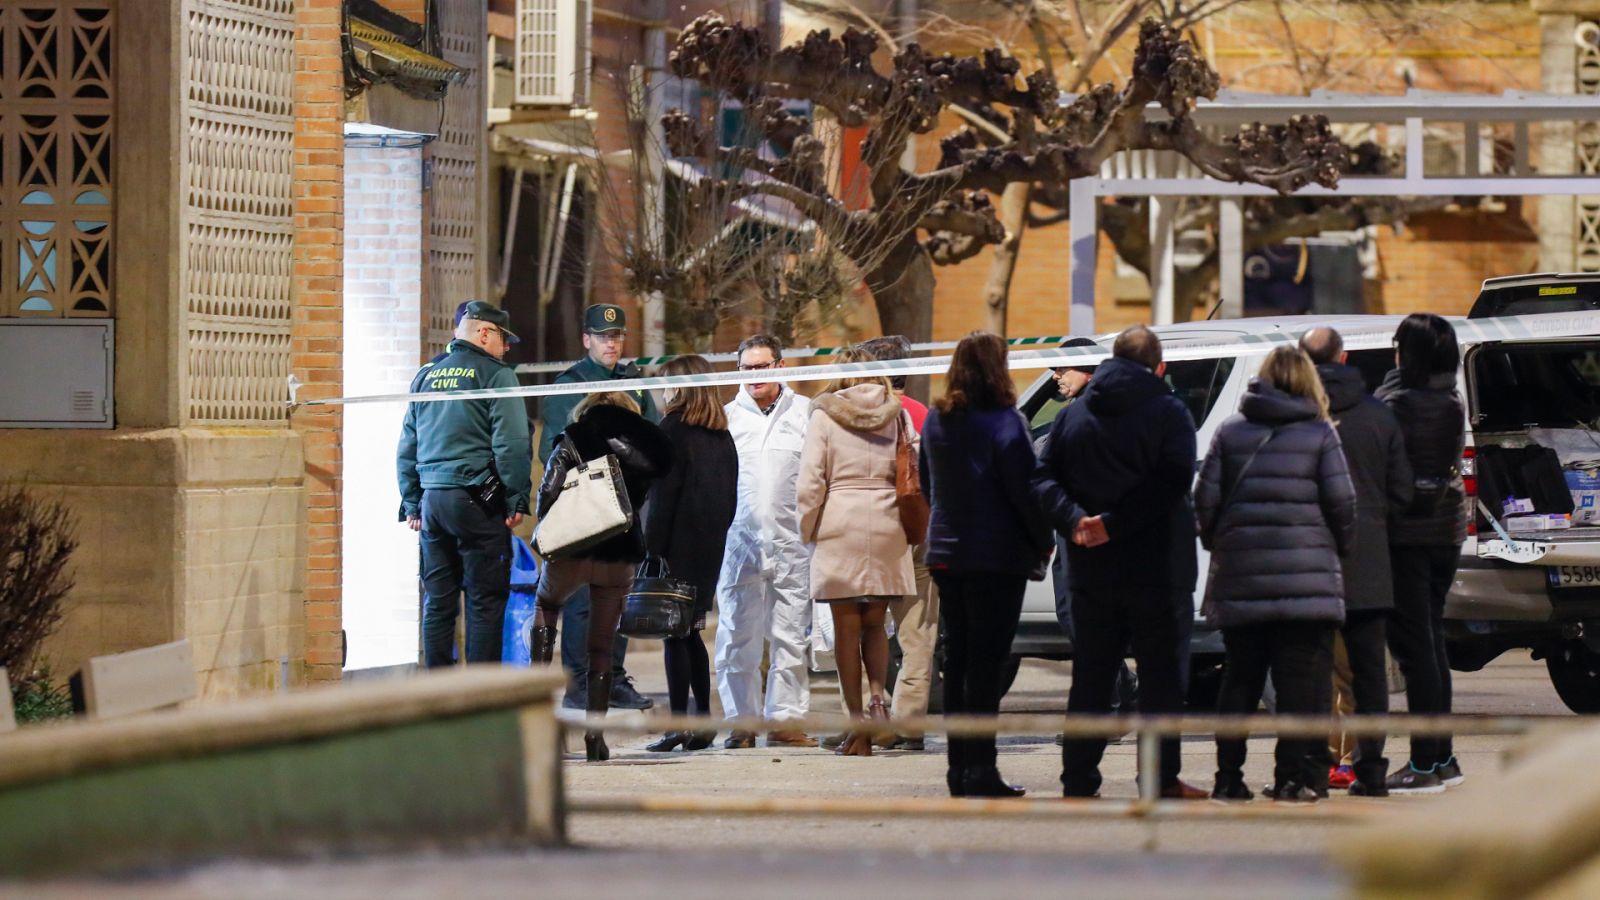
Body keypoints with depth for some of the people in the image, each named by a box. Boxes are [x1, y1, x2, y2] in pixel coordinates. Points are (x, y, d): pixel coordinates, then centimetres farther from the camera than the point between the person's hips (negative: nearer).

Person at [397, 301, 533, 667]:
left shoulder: (425, 376, 15)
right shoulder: (495, 375, -5)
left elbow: (407, 447, 17)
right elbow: (512, 444, -11)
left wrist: (412, 503, 20)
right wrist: (517, 500, -6)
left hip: (432, 500, 6)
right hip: (477, 500, -6)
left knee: (437, 602, 9)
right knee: (485, 602, -3)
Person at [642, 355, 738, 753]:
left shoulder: (673, 429, -8)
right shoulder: (722, 435, 12)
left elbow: (663, 495, -12)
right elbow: (730, 495, 14)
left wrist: (653, 548, -12)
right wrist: (716, 534, 18)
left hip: (679, 543, -7)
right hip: (711, 546, 7)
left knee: (675, 634, -5)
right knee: (691, 632, 14)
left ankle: (678, 726, -7)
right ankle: (703, 722, 13)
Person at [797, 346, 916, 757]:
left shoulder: (824, 416, 0)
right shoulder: (897, 415, 7)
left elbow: (810, 481, -4)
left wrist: (808, 531, 6)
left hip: (840, 525, -2)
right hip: (887, 528, 2)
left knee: (847, 627, 2)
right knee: (875, 623, 14)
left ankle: (858, 727, 1)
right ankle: (877, 692, -12)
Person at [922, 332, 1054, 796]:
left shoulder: (936, 422, 7)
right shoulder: (1003, 422, -14)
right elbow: (1025, 489, -14)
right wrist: (1043, 541, -2)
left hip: (946, 553, 6)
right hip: (997, 557, -6)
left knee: (957, 658, 12)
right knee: (987, 661, -5)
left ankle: (959, 766, 13)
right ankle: (980, 769, -7)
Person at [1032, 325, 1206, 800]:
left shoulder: (1073, 415, 9)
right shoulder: (1169, 413, -4)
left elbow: (1044, 479, 0)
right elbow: (1172, 481, -17)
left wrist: (1074, 519, -12)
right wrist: (1113, 524, -18)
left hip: (1090, 567, 4)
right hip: (1151, 566, -4)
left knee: (1091, 676, 9)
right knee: (1160, 675, 3)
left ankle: (1078, 780, 7)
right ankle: (1162, 779, 1)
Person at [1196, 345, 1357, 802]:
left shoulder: (1230, 432, 8)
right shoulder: (1320, 434, 0)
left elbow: (1206, 499, 4)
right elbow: (1341, 503, -4)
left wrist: (1217, 543, 18)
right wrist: (1339, 547, 12)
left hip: (1239, 577, 3)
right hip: (1305, 577, -3)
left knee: (1240, 679, 10)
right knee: (1303, 680, 1)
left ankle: (1228, 777, 9)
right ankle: (1296, 777, -4)